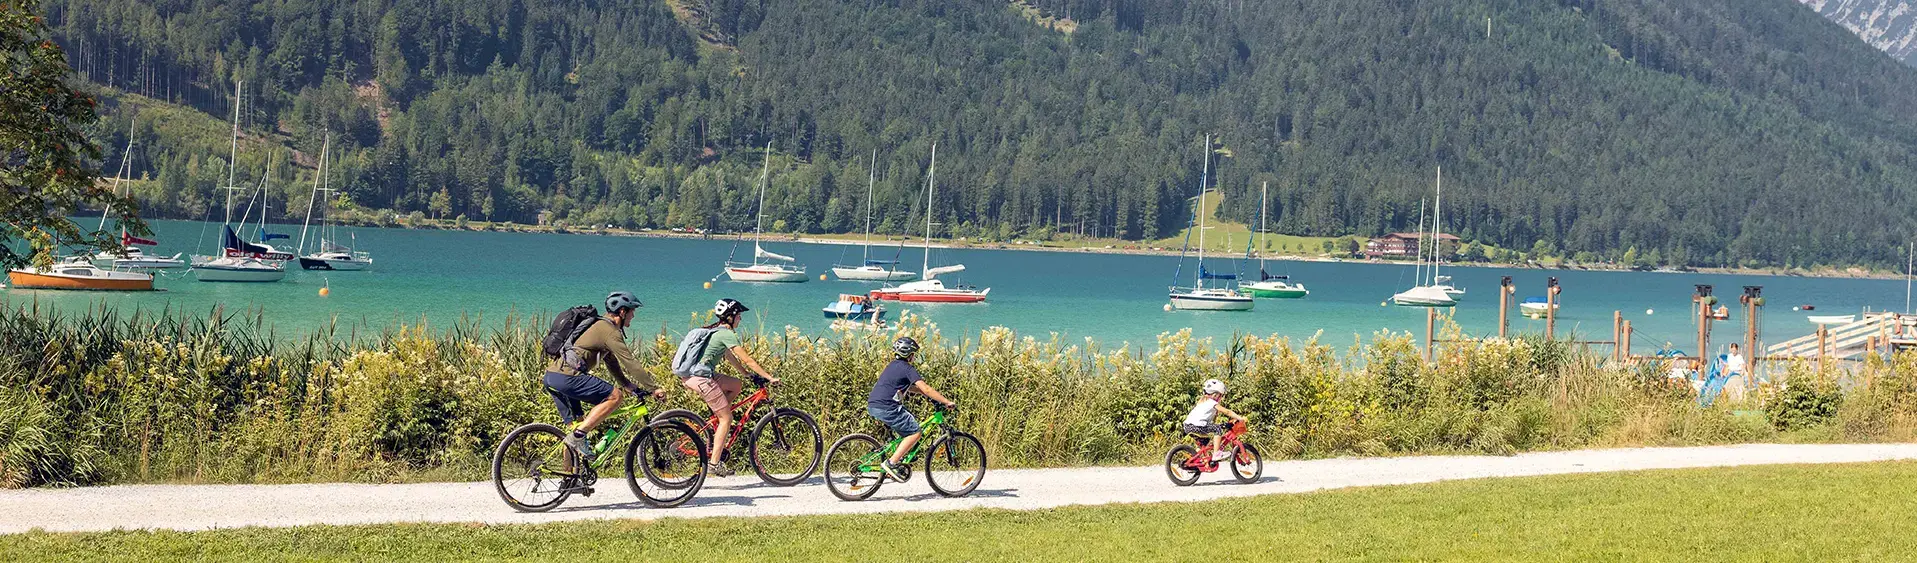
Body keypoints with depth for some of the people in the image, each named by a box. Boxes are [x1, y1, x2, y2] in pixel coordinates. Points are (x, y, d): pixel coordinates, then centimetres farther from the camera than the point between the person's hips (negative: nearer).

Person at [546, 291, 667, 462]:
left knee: (575, 424, 17)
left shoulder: (601, 327, 25)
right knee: (615, 395, -12)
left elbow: (613, 365, 30)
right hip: (566, 376, -11)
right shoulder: (610, 331, -7)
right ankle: (578, 436, -13)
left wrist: (633, 387, 24)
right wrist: (654, 388, -9)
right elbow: (630, 363, -12)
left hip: (551, 375, 11)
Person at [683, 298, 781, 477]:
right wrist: (769, 378, -8)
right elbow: (747, 360, -11)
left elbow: (730, 357, 29)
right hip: (702, 378, -9)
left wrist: (748, 374, 31)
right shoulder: (727, 334, -8)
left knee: (737, 385, 21)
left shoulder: (715, 331, 20)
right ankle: (714, 463, -4)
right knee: (726, 418, -1)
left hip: (690, 377, 9)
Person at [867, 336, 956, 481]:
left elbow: (910, 386, 33)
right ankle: (891, 463, -9)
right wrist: (947, 402, -11)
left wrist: (932, 395, 29)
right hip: (885, 407, -10)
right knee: (915, 432, -4)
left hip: (873, 406, 10)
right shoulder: (907, 368, -6)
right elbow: (925, 389, -14)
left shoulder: (894, 365, 22)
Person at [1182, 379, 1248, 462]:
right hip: (1196, 426, -10)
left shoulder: (1203, 401, 27)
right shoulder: (1212, 402, -1)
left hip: (1187, 426, 10)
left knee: (1205, 441, 27)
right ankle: (1216, 454, -9)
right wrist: (1240, 418, -7)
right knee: (1218, 429, -7)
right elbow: (1227, 412, -6)